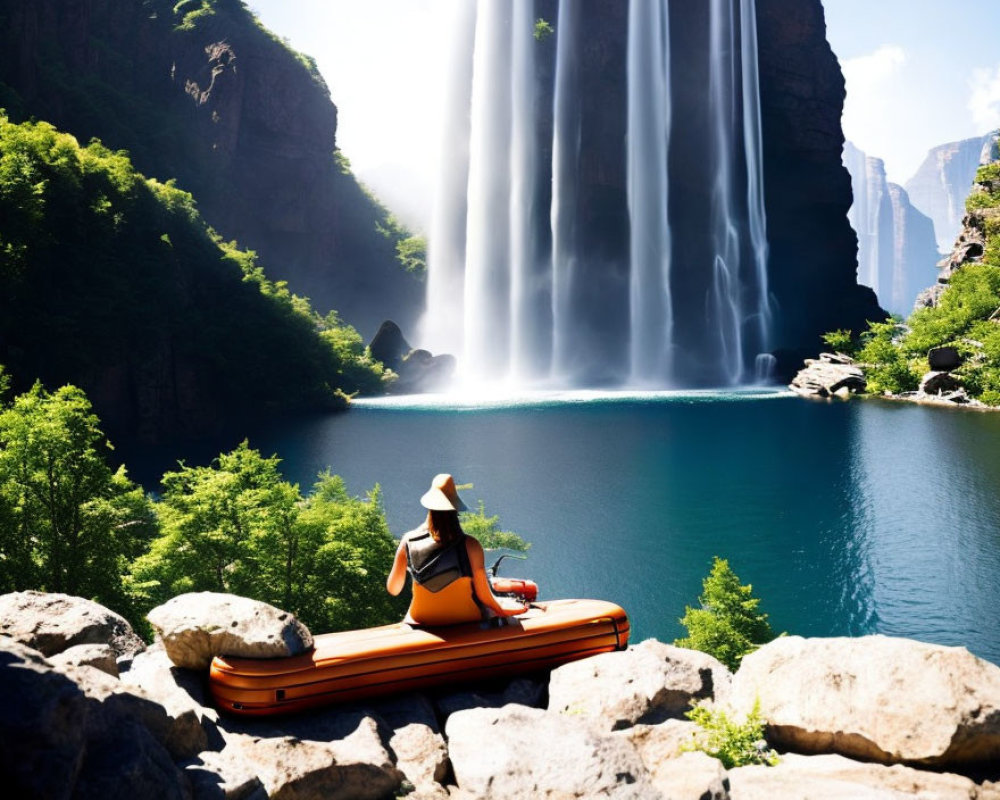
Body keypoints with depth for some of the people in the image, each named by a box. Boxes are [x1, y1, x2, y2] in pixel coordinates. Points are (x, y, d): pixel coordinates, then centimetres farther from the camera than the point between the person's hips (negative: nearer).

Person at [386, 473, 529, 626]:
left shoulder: (409, 541, -16)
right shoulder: (469, 545, -23)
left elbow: (393, 589, -4)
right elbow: (483, 595, -15)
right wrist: (501, 610, 5)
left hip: (422, 623, 3)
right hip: (465, 623, -3)